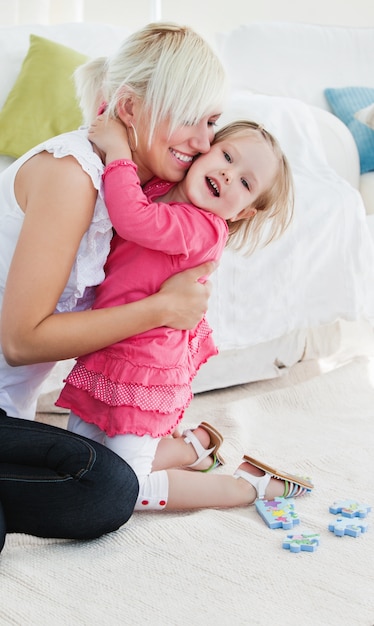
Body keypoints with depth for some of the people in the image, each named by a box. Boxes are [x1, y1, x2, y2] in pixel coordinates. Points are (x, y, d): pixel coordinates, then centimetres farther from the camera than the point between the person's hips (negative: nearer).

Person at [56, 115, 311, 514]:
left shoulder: (205, 229, -21)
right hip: (102, 359, 9)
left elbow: (133, 218, -36)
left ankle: (245, 485, 11)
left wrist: (117, 148, -24)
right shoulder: (155, 188, 3)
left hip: (144, 371, -9)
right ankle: (196, 446, 27)